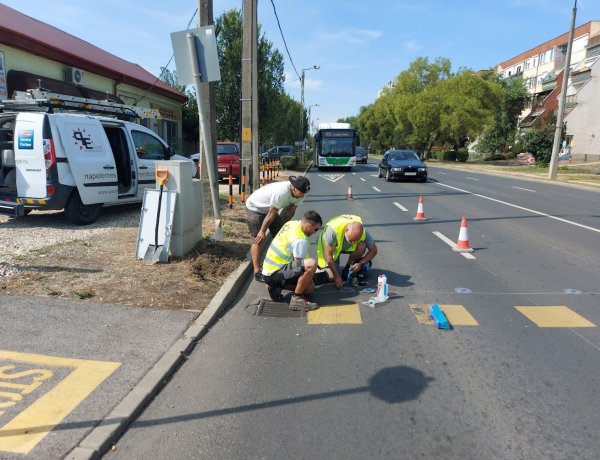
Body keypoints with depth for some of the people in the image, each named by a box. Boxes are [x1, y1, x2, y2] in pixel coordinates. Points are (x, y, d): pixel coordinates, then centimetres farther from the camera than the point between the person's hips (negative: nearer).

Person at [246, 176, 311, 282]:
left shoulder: (298, 194, -17)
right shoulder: (282, 192, -40)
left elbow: (290, 212, -5)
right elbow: (272, 214, -30)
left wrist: (281, 226, -1)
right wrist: (263, 231, -20)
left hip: (269, 208, 8)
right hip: (254, 207, -8)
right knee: (258, 239, -12)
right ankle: (257, 272, -9)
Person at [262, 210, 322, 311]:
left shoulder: (292, 223, 4)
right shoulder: (300, 240, -24)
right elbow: (299, 264, -17)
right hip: (274, 274, -10)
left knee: (309, 288, 16)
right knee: (311, 264, -30)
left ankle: (276, 286, 12)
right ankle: (297, 298, -16)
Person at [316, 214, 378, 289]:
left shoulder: (363, 233, -30)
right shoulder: (333, 230, -41)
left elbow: (374, 250, -14)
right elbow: (329, 256, -33)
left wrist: (361, 263, -26)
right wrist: (336, 276, -28)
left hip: (347, 247, 3)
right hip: (330, 247, -3)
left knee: (362, 246, -30)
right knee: (331, 278, -18)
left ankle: (348, 268, -6)